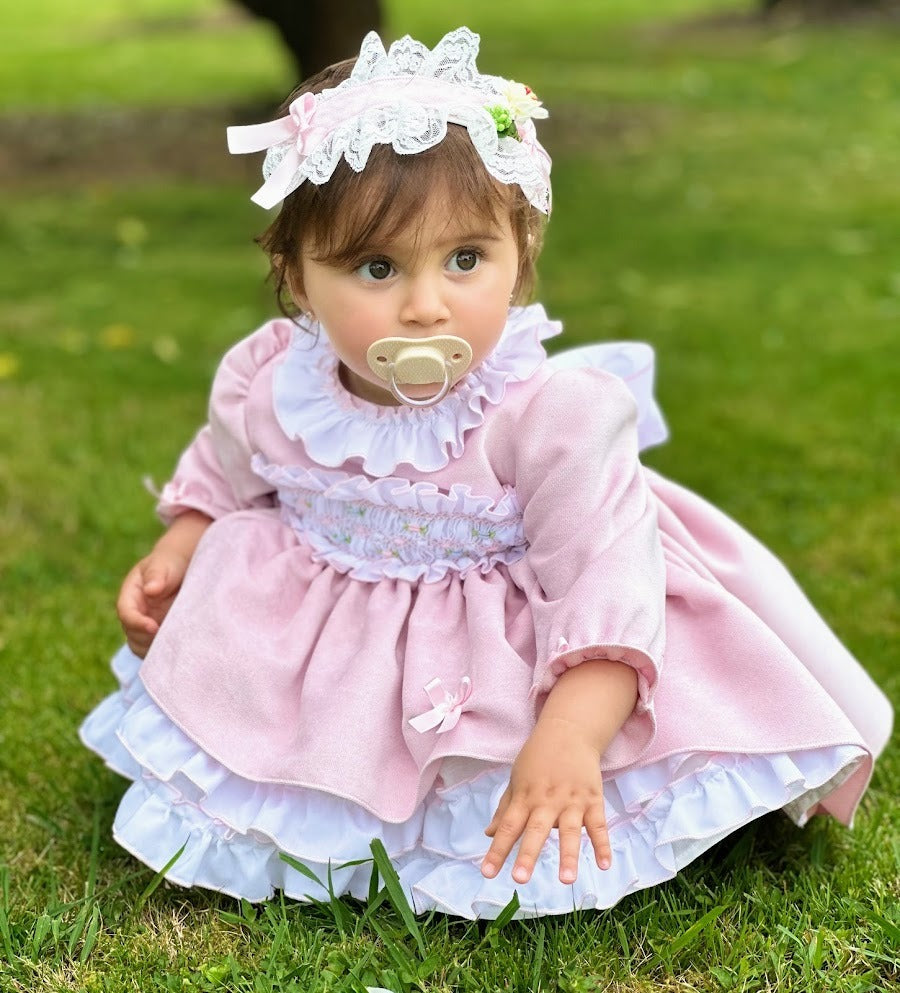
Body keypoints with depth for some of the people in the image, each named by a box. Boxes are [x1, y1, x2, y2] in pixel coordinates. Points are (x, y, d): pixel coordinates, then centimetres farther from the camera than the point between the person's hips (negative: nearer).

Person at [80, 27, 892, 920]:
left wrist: (568, 739, -44)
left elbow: (604, 588, -32)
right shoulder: (267, 387, -17)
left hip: (501, 662, -4)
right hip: (318, 648, 4)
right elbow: (224, 476, 9)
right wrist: (178, 549, -7)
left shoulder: (557, 416, -30)